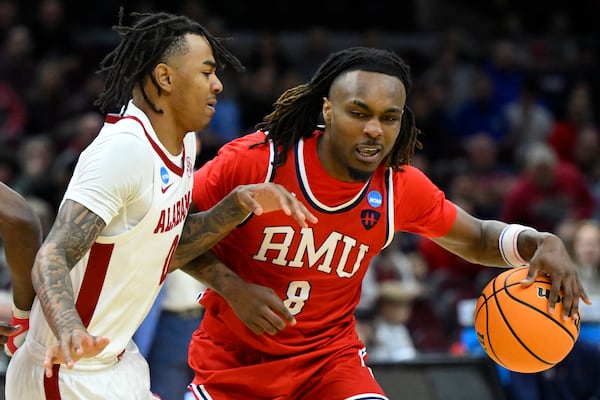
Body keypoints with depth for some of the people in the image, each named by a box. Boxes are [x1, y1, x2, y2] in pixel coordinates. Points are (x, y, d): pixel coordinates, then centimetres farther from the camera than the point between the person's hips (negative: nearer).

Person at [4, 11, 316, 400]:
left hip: (118, 362, 9)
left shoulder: (183, 142, 6)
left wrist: (239, 204, 3)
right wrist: (69, 331, -46)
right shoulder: (125, 149, -23)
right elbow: (52, 258, -28)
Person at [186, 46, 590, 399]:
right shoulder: (255, 160, -21)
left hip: (330, 357, 2)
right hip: (234, 359, -1)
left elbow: (476, 238, 7)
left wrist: (543, 244, -13)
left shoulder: (402, 188, -10)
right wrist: (231, 286, -23)